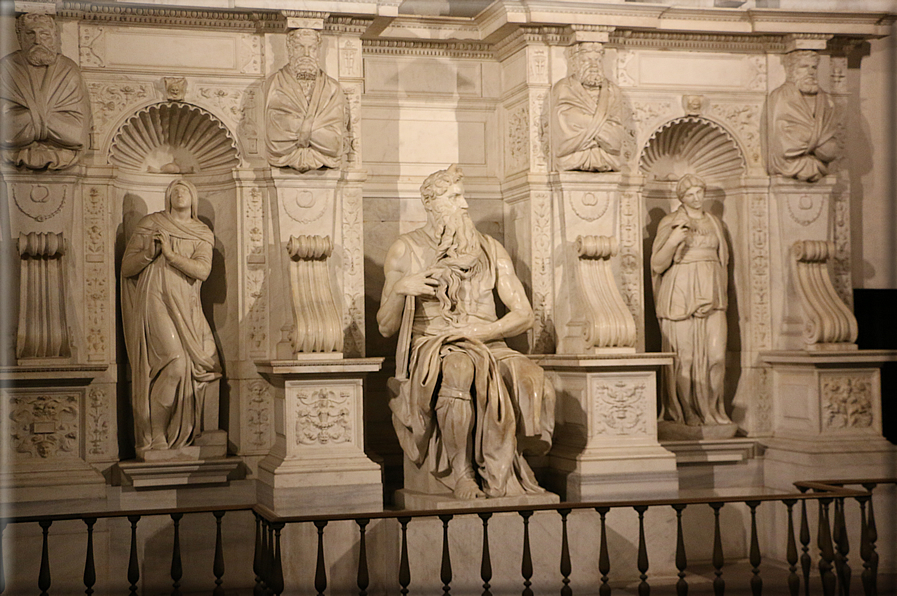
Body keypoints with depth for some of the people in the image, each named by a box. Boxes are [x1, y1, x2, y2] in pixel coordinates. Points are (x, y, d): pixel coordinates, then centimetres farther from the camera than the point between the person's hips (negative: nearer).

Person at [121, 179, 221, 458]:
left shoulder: (203, 235, 15)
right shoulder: (150, 225, 9)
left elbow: (202, 270, -3)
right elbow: (126, 268, 6)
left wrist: (171, 254, -12)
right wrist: (150, 251, -12)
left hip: (187, 308, 4)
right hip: (156, 300, -4)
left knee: (203, 367, -8)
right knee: (175, 362, -22)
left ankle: (181, 436, 5)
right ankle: (153, 437, -13)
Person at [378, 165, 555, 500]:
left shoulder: (490, 250, 15)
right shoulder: (407, 249, 8)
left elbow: (523, 315, 9)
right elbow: (386, 327, 5)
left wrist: (481, 331, -8)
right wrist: (399, 289, -15)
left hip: (487, 346, 3)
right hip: (430, 348, -3)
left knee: (526, 378, -30)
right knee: (459, 372, -39)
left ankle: (500, 477, -23)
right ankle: (461, 473, -28)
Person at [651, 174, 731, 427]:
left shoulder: (714, 223, 15)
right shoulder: (669, 223, 0)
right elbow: (658, 264, -5)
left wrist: (721, 295, 15)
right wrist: (673, 241, -21)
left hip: (710, 295, 4)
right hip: (681, 294, -4)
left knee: (716, 354, -3)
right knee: (685, 356, -5)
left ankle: (711, 409, 8)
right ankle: (686, 412, 5)